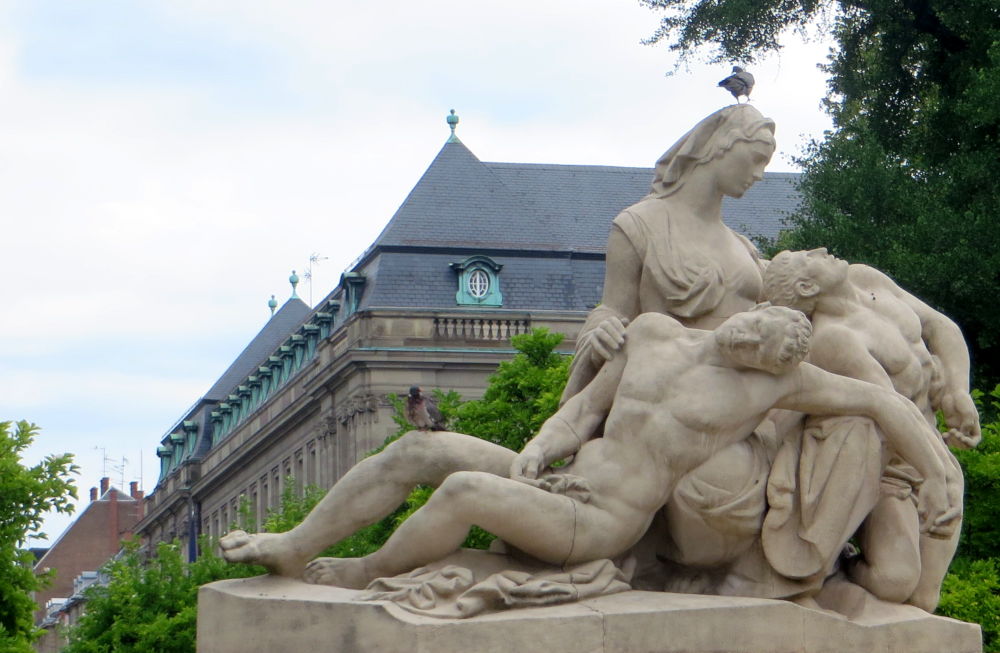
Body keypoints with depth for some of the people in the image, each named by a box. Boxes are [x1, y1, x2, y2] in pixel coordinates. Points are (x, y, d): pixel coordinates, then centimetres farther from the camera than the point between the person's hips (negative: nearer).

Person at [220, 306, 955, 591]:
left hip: (603, 528, -6)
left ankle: (365, 574, -7)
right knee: (417, 449, -11)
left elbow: (883, 400, -1)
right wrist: (539, 450, -4)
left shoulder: (778, 382, -5)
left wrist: (937, 478, -2)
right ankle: (292, 549, -5)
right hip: (559, 485, 6)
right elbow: (589, 406, 13)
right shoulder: (654, 332, 8)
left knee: (466, 490, -30)